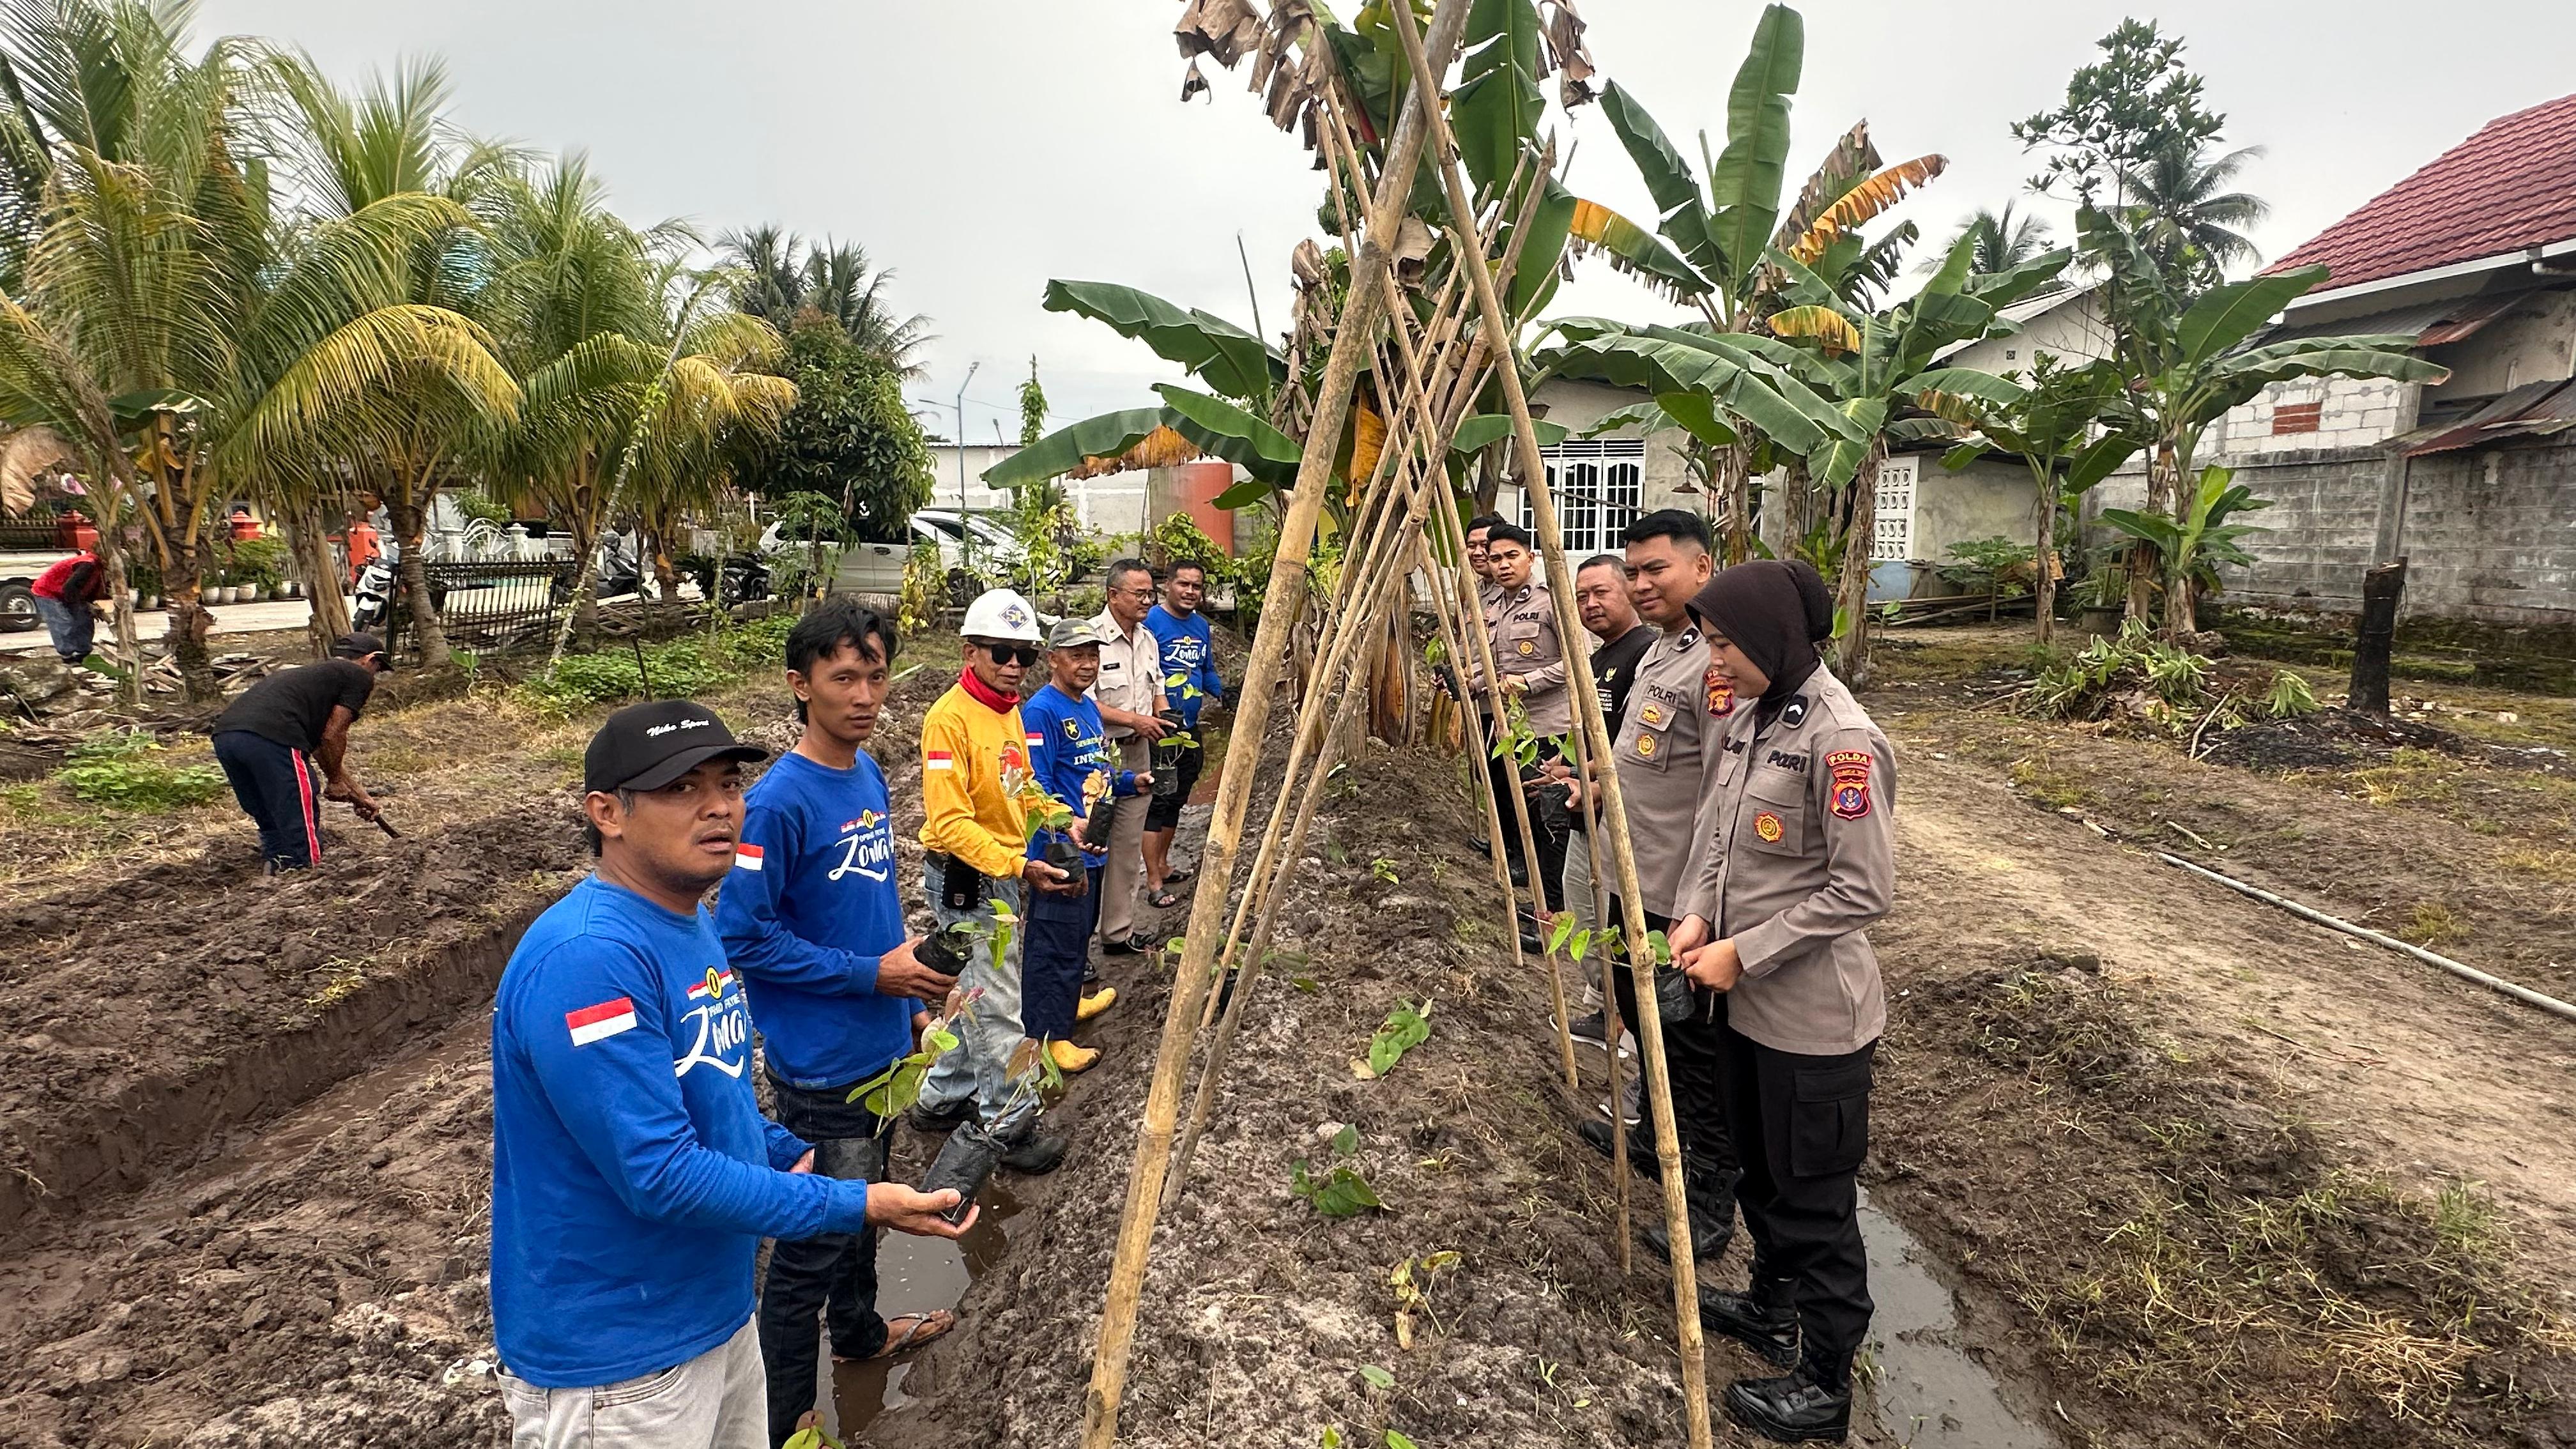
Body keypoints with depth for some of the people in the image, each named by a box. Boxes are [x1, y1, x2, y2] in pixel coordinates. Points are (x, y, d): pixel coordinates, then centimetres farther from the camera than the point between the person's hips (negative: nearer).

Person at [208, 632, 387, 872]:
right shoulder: (359, 676, 13)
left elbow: (322, 746, 39)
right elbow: (332, 736, 5)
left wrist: (359, 795, 45)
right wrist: (336, 780, 21)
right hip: (271, 737, -7)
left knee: (270, 824, 23)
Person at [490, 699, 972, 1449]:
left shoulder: (689, 923, 3)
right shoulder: (587, 958, -28)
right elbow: (661, 1176, -29)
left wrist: (792, 1159, 5)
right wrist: (857, 1206, -24)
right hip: (616, 1365, -8)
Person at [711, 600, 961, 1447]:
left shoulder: (869, 775, 2)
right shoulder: (780, 801, -23)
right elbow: (742, 935, -21)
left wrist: (911, 997, 13)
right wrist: (872, 973, -21)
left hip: (884, 1045, 8)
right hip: (822, 1067, -8)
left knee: (864, 1207, 27)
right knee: (814, 1243, 7)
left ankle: (860, 1328, 50)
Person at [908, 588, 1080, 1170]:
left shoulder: (1010, 709, 8)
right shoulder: (950, 717, -20)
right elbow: (950, 824, -25)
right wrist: (1020, 867, -33)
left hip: (1005, 875, 9)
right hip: (966, 879, -9)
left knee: (977, 994, 20)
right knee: (997, 1007, 0)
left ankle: (942, 1099, 36)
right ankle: (1010, 1126, 14)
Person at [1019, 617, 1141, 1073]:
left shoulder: (1088, 708, 14)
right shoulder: (1041, 711, -17)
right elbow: (1036, 786, -24)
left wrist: (1130, 782, 10)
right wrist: (1066, 823, -38)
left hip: (1090, 846, 10)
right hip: (1060, 849, -10)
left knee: (1079, 934, 24)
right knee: (1055, 943, -3)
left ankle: (1070, 1004, 41)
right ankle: (1046, 1036, 6)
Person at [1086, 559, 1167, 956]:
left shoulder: (1148, 638, 12)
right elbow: (1084, 701, -19)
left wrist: (1161, 718, 4)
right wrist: (1134, 720, -21)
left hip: (1137, 751, 8)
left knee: (1128, 845, 11)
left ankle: (1119, 931, 21)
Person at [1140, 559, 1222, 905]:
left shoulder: (1202, 626, 10)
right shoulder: (1150, 621, -14)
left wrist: (1223, 695, 2)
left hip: (1190, 728, 8)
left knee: (1176, 799, 17)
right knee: (1157, 801, -4)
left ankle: (1162, 864, 32)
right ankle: (1154, 882, 2)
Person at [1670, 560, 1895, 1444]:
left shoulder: (1840, 739, -21)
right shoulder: (1742, 722, 4)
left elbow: (1863, 891, -21)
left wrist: (1745, 955, -18)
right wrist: (1698, 915, -2)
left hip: (1812, 1015, -8)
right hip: (1746, 999, 8)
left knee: (1814, 1199, 7)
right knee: (1760, 1171, 24)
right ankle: (1773, 1306, 46)